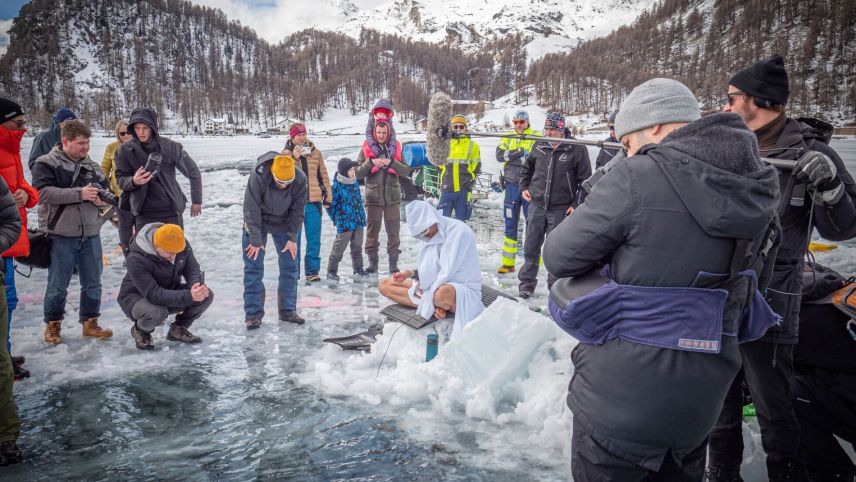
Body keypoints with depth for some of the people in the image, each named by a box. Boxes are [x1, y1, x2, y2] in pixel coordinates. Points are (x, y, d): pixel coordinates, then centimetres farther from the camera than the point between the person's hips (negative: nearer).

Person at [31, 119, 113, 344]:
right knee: (58, 285, 5)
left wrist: (101, 195, -7)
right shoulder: (46, 163, -5)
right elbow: (43, 192, -17)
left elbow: (106, 189, 17)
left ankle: (90, 323, 25)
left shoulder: (92, 166, 9)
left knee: (93, 283, 11)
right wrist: (79, 193, -23)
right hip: (62, 235, -4)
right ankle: (52, 324, 24)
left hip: (90, 234, 5)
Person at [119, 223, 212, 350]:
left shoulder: (182, 245, -15)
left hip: (169, 292, 5)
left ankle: (178, 329, 7)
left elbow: (193, 270, -9)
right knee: (155, 314, -39)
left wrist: (197, 286, -34)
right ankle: (140, 330, 0)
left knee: (207, 295, -17)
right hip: (137, 297, -5)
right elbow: (154, 295, -38)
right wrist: (188, 296, -49)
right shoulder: (136, 260, -33)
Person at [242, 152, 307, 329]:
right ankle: (253, 313, 3)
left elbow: (297, 210, -12)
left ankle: (288, 310, 13)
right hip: (257, 223, -2)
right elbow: (251, 210, -24)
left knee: (290, 267, 2)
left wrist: (292, 238, -12)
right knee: (253, 268, -4)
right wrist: (256, 240, -21)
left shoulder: (300, 179, -23)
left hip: (284, 224, 3)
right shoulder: (257, 177, -31)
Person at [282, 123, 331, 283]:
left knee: (314, 239, 3)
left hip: (313, 201, 2)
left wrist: (327, 196, 6)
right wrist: (294, 158, -18)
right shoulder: (286, 154, 4)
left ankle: (312, 270, 12)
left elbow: (323, 175, 11)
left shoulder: (315, 152, 8)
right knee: (294, 239, 4)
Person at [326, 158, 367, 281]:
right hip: (345, 223, -6)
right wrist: (336, 218, -3)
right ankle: (331, 271, 10)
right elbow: (330, 204, -9)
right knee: (339, 247, 0)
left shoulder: (355, 183, 8)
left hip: (359, 221, 6)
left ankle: (358, 268, 27)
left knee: (357, 246, 15)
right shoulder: (337, 186, -14)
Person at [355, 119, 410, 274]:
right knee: (372, 230, 3)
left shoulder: (396, 148, 6)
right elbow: (358, 173, -1)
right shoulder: (366, 149, 3)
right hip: (373, 197, -1)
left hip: (393, 196, 1)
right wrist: (371, 162, -16)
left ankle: (393, 263, 12)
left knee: (393, 231, 4)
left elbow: (406, 171, -1)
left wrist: (391, 162, -15)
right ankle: (372, 262, 14)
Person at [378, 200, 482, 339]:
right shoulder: (431, 235, 9)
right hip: (435, 286, 9)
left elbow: (448, 273, -20)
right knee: (384, 285, -1)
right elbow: (430, 271, 12)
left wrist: (430, 298, -14)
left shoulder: (459, 231, -16)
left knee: (442, 294, -46)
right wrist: (411, 274, -6)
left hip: (462, 290, -9)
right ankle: (435, 303, -17)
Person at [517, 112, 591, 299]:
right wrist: (524, 187, 9)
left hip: (561, 209, -4)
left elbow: (585, 180, -4)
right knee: (531, 247, 8)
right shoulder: (539, 146, 5)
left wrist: (577, 204, -8)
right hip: (537, 205, 4)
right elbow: (527, 168, 22)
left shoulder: (577, 150, -7)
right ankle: (527, 283, 22)